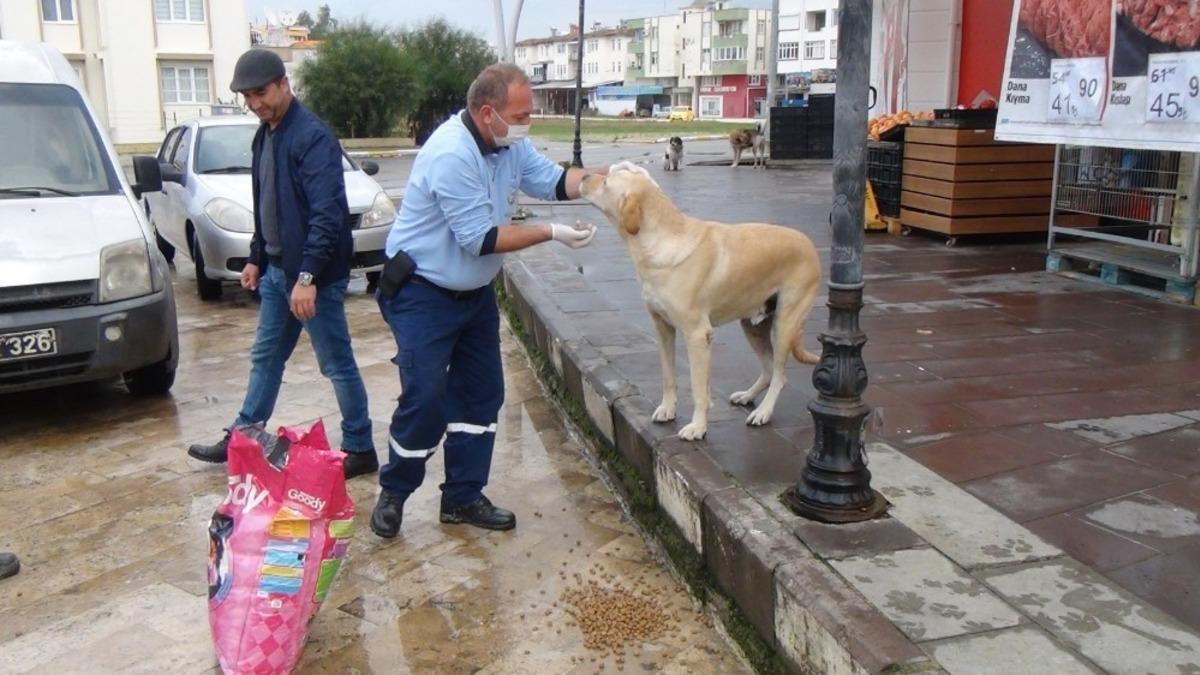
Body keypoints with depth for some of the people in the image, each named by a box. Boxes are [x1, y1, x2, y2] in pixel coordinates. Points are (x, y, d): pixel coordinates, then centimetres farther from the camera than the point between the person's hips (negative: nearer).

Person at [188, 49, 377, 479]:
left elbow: (327, 214, -24)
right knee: (265, 358, 18)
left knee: (338, 364, 0)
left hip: (315, 276, -9)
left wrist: (308, 277, -27)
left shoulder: (312, 136, -17)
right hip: (277, 270, 9)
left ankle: (360, 451, 12)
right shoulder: (264, 137, 12)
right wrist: (256, 259, 21)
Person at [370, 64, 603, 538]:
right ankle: (393, 495, 15)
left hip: (475, 291, 9)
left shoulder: (508, 144, -1)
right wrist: (552, 233, -23)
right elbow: (481, 238, -27)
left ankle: (463, 497, 21)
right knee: (425, 400, -8)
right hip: (422, 294, -9)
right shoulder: (452, 155, -28)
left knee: (481, 393, 10)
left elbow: (553, 181, 2)